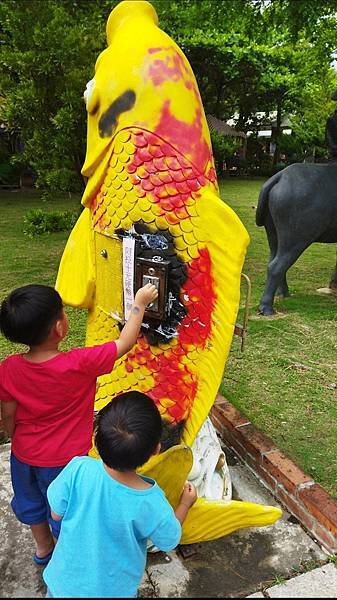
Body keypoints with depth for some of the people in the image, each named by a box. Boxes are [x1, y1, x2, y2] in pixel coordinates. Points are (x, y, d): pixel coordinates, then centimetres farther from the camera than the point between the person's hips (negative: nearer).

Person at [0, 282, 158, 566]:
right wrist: (139, 303, -10)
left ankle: (43, 548, 55)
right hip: (64, 459, -4)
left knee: (31, 502, 30)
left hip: (24, 455, 5)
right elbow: (125, 343, -22)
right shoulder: (80, 364, -33)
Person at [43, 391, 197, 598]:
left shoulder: (79, 469, -34)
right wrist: (185, 504, 4)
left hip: (66, 580, 0)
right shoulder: (152, 504, -34)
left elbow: (56, 513, -14)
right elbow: (169, 541, -11)